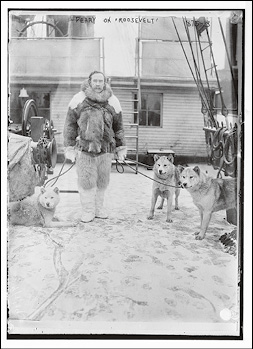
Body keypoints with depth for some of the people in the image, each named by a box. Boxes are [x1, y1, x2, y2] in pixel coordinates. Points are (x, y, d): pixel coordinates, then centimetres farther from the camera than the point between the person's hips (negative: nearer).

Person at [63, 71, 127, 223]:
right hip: (84, 148, -2)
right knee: (86, 181, 2)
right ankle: (88, 210, 19)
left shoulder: (112, 101, 5)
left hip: (105, 149, 2)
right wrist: (70, 147, -1)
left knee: (103, 181, 11)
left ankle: (99, 208, 29)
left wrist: (121, 147, 11)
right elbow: (70, 124, 3)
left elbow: (119, 126, 12)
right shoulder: (79, 99, 0)